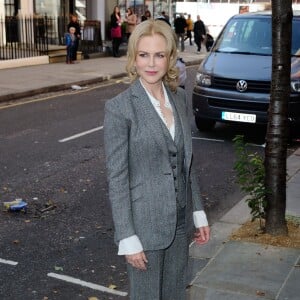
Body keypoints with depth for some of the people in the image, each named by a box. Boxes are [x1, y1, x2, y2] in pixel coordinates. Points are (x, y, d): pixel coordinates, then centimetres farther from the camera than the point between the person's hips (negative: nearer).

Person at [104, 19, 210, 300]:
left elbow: (186, 162, 10)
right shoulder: (119, 107, -15)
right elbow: (116, 177, -15)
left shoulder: (179, 97, 3)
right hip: (145, 224, -6)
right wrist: (127, 238, -16)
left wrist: (198, 212, 10)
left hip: (180, 221, 6)